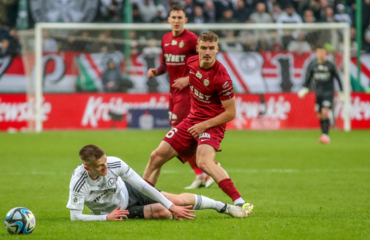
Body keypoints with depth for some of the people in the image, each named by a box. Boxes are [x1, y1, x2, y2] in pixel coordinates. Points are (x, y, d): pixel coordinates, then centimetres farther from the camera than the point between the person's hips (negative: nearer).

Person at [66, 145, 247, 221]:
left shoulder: (115, 164, -28)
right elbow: (75, 217, -30)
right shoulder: (78, 183, -35)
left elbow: (143, 186, -21)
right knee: (164, 213, -23)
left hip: (127, 192, 3)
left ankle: (223, 207, 22)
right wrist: (106, 217, -35)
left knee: (180, 200, -3)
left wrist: (171, 206, -18)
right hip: (115, 213, -3)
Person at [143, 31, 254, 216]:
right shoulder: (192, 63, -1)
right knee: (157, 156, 7)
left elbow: (231, 113, -16)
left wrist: (204, 125, -18)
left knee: (204, 161, -34)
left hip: (212, 124, -8)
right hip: (192, 120, 8)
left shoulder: (221, 77, -21)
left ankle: (240, 202, -39)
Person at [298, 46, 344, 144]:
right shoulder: (312, 65, 3)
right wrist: (305, 88, -3)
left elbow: (337, 78, 4)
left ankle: (326, 135, -20)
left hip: (328, 92, -4)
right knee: (320, 116, 5)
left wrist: (341, 93, 6)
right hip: (318, 93, 4)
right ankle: (324, 135, 16)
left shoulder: (330, 65, -5)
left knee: (325, 113, -19)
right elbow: (308, 78, 13)